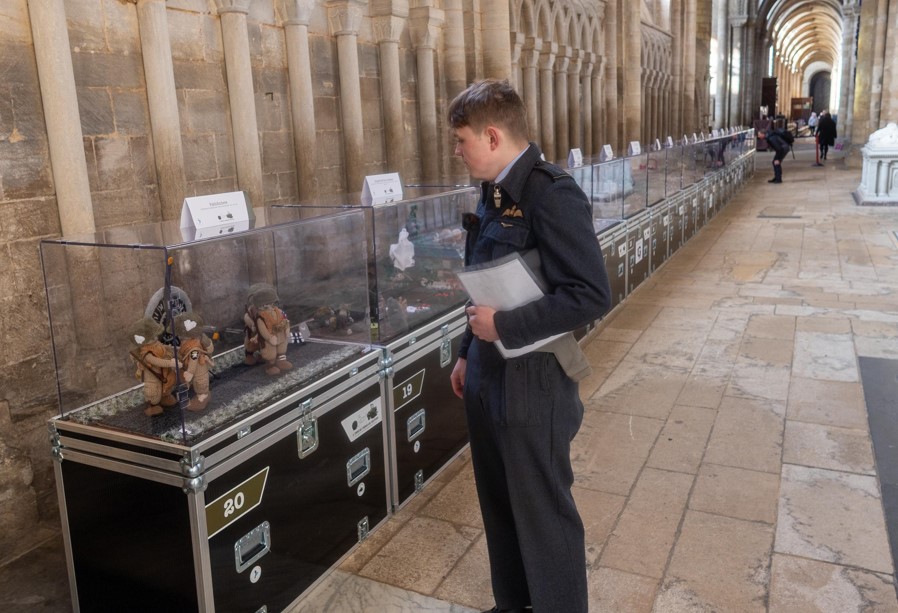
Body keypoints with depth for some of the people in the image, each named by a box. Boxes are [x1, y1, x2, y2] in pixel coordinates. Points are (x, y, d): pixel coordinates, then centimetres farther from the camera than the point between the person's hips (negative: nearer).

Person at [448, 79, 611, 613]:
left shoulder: (552, 194, -19)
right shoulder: (494, 193, 7)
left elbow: (592, 295, -25)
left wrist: (505, 327, -23)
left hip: (533, 383, -8)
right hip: (489, 377, 9)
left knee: (544, 513, 10)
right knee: (500, 504, 22)